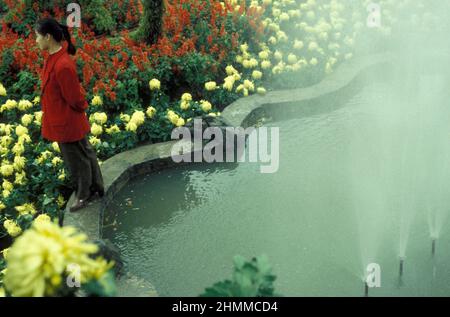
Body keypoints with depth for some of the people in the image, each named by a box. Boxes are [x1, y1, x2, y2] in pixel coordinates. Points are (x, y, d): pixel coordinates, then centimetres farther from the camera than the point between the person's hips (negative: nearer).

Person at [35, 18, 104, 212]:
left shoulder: (62, 66, -31)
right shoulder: (54, 57, -2)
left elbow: (74, 98, -21)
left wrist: (80, 108, -3)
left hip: (67, 123, -9)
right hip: (62, 121, 9)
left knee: (77, 160, 12)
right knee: (85, 154, 22)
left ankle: (83, 196, 32)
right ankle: (96, 189, 39)